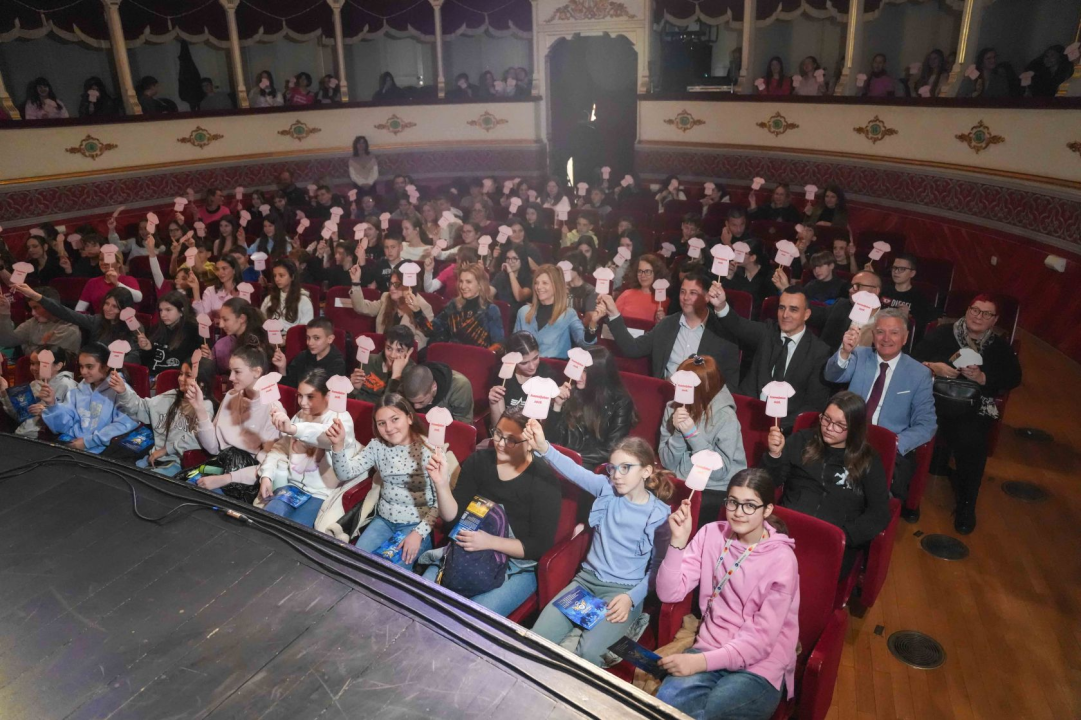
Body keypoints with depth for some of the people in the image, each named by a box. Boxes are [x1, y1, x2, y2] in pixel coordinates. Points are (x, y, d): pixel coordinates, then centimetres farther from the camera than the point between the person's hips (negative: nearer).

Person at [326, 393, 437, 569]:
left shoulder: (428, 450, -18)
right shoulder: (377, 446, -2)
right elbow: (345, 474, -10)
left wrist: (419, 532, -19)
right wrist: (338, 445, -26)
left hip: (417, 524, -5)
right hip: (384, 519, 5)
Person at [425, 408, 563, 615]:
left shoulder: (543, 479, -14)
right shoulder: (478, 461, -3)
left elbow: (541, 545, -14)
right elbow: (453, 517, -5)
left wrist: (490, 542, -25)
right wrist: (442, 484, -23)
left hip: (516, 567, -4)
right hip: (467, 552, 4)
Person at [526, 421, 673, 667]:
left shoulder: (660, 514, -7)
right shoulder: (607, 490, -1)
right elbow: (573, 470, -19)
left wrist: (632, 597, -17)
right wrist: (543, 448, -37)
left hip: (623, 591, -3)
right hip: (587, 579, 4)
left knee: (588, 652, -26)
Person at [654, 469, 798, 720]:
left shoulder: (781, 559, -12)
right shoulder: (712, 534, 0)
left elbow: (761, 638, -15)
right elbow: (669, 593, -5)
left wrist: (702, 661, -24)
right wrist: (678, 541, -19)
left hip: (759, 666, -3)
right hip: (710, 650, 3)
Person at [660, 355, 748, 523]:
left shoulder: (725, 418, -14)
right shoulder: (672, 409, -1)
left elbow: (719, 471, -17)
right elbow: (667, 463, -2)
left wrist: (693, 434, -23)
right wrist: (678, 432, -19)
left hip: (717, 490, -4)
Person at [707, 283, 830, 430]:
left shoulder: (819, 351, 1)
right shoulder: (767, 331, 7)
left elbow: (815, 403, 0)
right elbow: (739, 327, -14)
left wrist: (781, 425, -15)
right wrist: (721, 306, -36)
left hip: (785, 424, -2)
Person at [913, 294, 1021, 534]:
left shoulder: (1000, 347, 14)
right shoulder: (943, 333, 9)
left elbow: (1014, 379, 2)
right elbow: (914, 359, 4)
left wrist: (982, 378, -15)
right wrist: (933, 367, -17)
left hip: (975, 408, 0)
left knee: (971, 441, -28)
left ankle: (966, 505, -9)